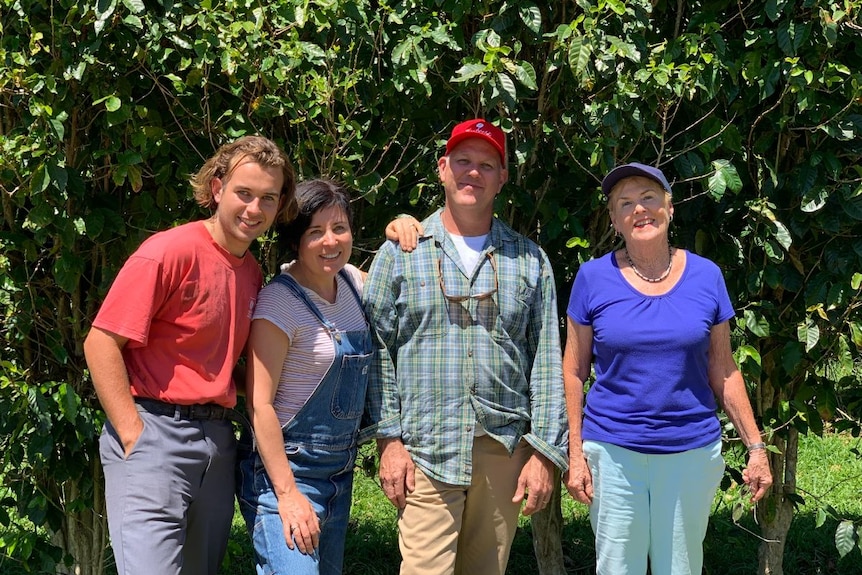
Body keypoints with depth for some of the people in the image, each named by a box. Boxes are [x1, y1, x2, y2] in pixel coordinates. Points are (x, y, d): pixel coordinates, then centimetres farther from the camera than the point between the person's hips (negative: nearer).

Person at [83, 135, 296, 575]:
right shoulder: (171, 251, -11)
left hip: (217, 440, 7)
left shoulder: (253, 273, 12)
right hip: (155, 432, -7)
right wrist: (134, 436, -16)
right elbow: (101, 342, -13)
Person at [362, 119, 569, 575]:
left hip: (505, 449, 2)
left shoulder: (530, 260, 10)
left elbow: (546, 361, 7)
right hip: (424, 452, -2)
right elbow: (377, 352, 3)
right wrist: (389, 439, -5)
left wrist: (544, 451, 0)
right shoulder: (400, 253, 5)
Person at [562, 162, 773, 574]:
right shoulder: (594, 278, -2)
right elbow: (574, 371, 2)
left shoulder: (706, 277, 2)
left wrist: (756, 447, 4)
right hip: (612, 451, -1)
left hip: (692, 452, 1)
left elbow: (723, 372, 7)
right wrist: (575, 453, -3)